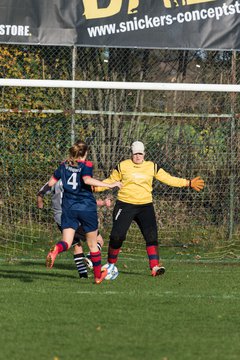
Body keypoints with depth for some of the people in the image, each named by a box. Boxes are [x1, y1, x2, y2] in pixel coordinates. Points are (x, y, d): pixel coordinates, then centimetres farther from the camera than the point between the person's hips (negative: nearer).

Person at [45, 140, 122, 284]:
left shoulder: (64, 165, 6)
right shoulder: (86, 165, -8)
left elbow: (51, 183, 9)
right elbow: (87, 180, -28)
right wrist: (109, 185, -25)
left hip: (69, 209, 3)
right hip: (87, 208, -3)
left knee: (66, 243, -4)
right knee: (93, 244, 13)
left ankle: (55, 250, -40)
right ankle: (98, 276, 24)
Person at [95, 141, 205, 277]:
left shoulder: (152, 167, 8)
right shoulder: (123, 166, 2)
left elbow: (169, 179, 9)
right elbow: (111, 181, 9)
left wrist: (189, 183, 4)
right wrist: (96, 187, -8)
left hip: (145, 206, 2)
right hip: (125, 205, -2)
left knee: (151, 235, -12)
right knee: (117, 235, -7)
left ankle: (155, 266, -14)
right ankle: (111, 265, 12)